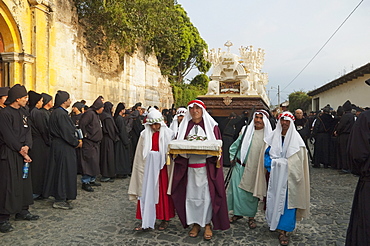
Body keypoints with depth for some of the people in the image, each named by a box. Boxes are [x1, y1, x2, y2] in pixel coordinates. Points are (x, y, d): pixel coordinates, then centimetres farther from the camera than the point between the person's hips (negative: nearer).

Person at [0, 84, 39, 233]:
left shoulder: (23, 112, 12)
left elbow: (28, 131, 7)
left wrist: (27, 147, -9)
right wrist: (21, 151, -11)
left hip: (23, 153, 8)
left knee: (24, 181, 11)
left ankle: (22, 211, 24)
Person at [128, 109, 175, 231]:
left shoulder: (168, 133, -3)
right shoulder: (144, 134, 3)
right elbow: (140, 154, 5)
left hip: (162, 166, -2)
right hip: (148, 167, 2)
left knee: (163, 192, 7)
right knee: (147, 192, 3)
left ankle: (165, 219, 23)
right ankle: (146, 222, 11)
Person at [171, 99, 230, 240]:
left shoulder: (211, 126, 3)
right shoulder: (185, 126, 12)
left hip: (207, 166, -2)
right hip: (189, 166, 3)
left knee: (207, 195, -2)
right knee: (191, 195, 5)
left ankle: (207, 224, 14)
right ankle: (195, 224, 20)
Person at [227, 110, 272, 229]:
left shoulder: (268, 135, -4)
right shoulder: (246, 131, 2)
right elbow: (235, 145, 11)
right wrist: (233, 157, 5)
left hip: (256, 171, -2)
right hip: (241, 167, 2)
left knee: (252, 193, 8)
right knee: (237, 190, 4)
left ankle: (251, 217, 24)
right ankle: (238, 213, 24)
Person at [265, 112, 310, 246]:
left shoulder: (295, 137, -1)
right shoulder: (274, 136, 6)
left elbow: (300, 159, -3)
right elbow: (268, 153, 7)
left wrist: (284, 162, -14)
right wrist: (271, 164, -9)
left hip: (289, 176, -2)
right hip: (275, 174, 2)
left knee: (287, 200, -2)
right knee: (274, 198, 7)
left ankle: (283, 230, 3)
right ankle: (273, 223, 26)